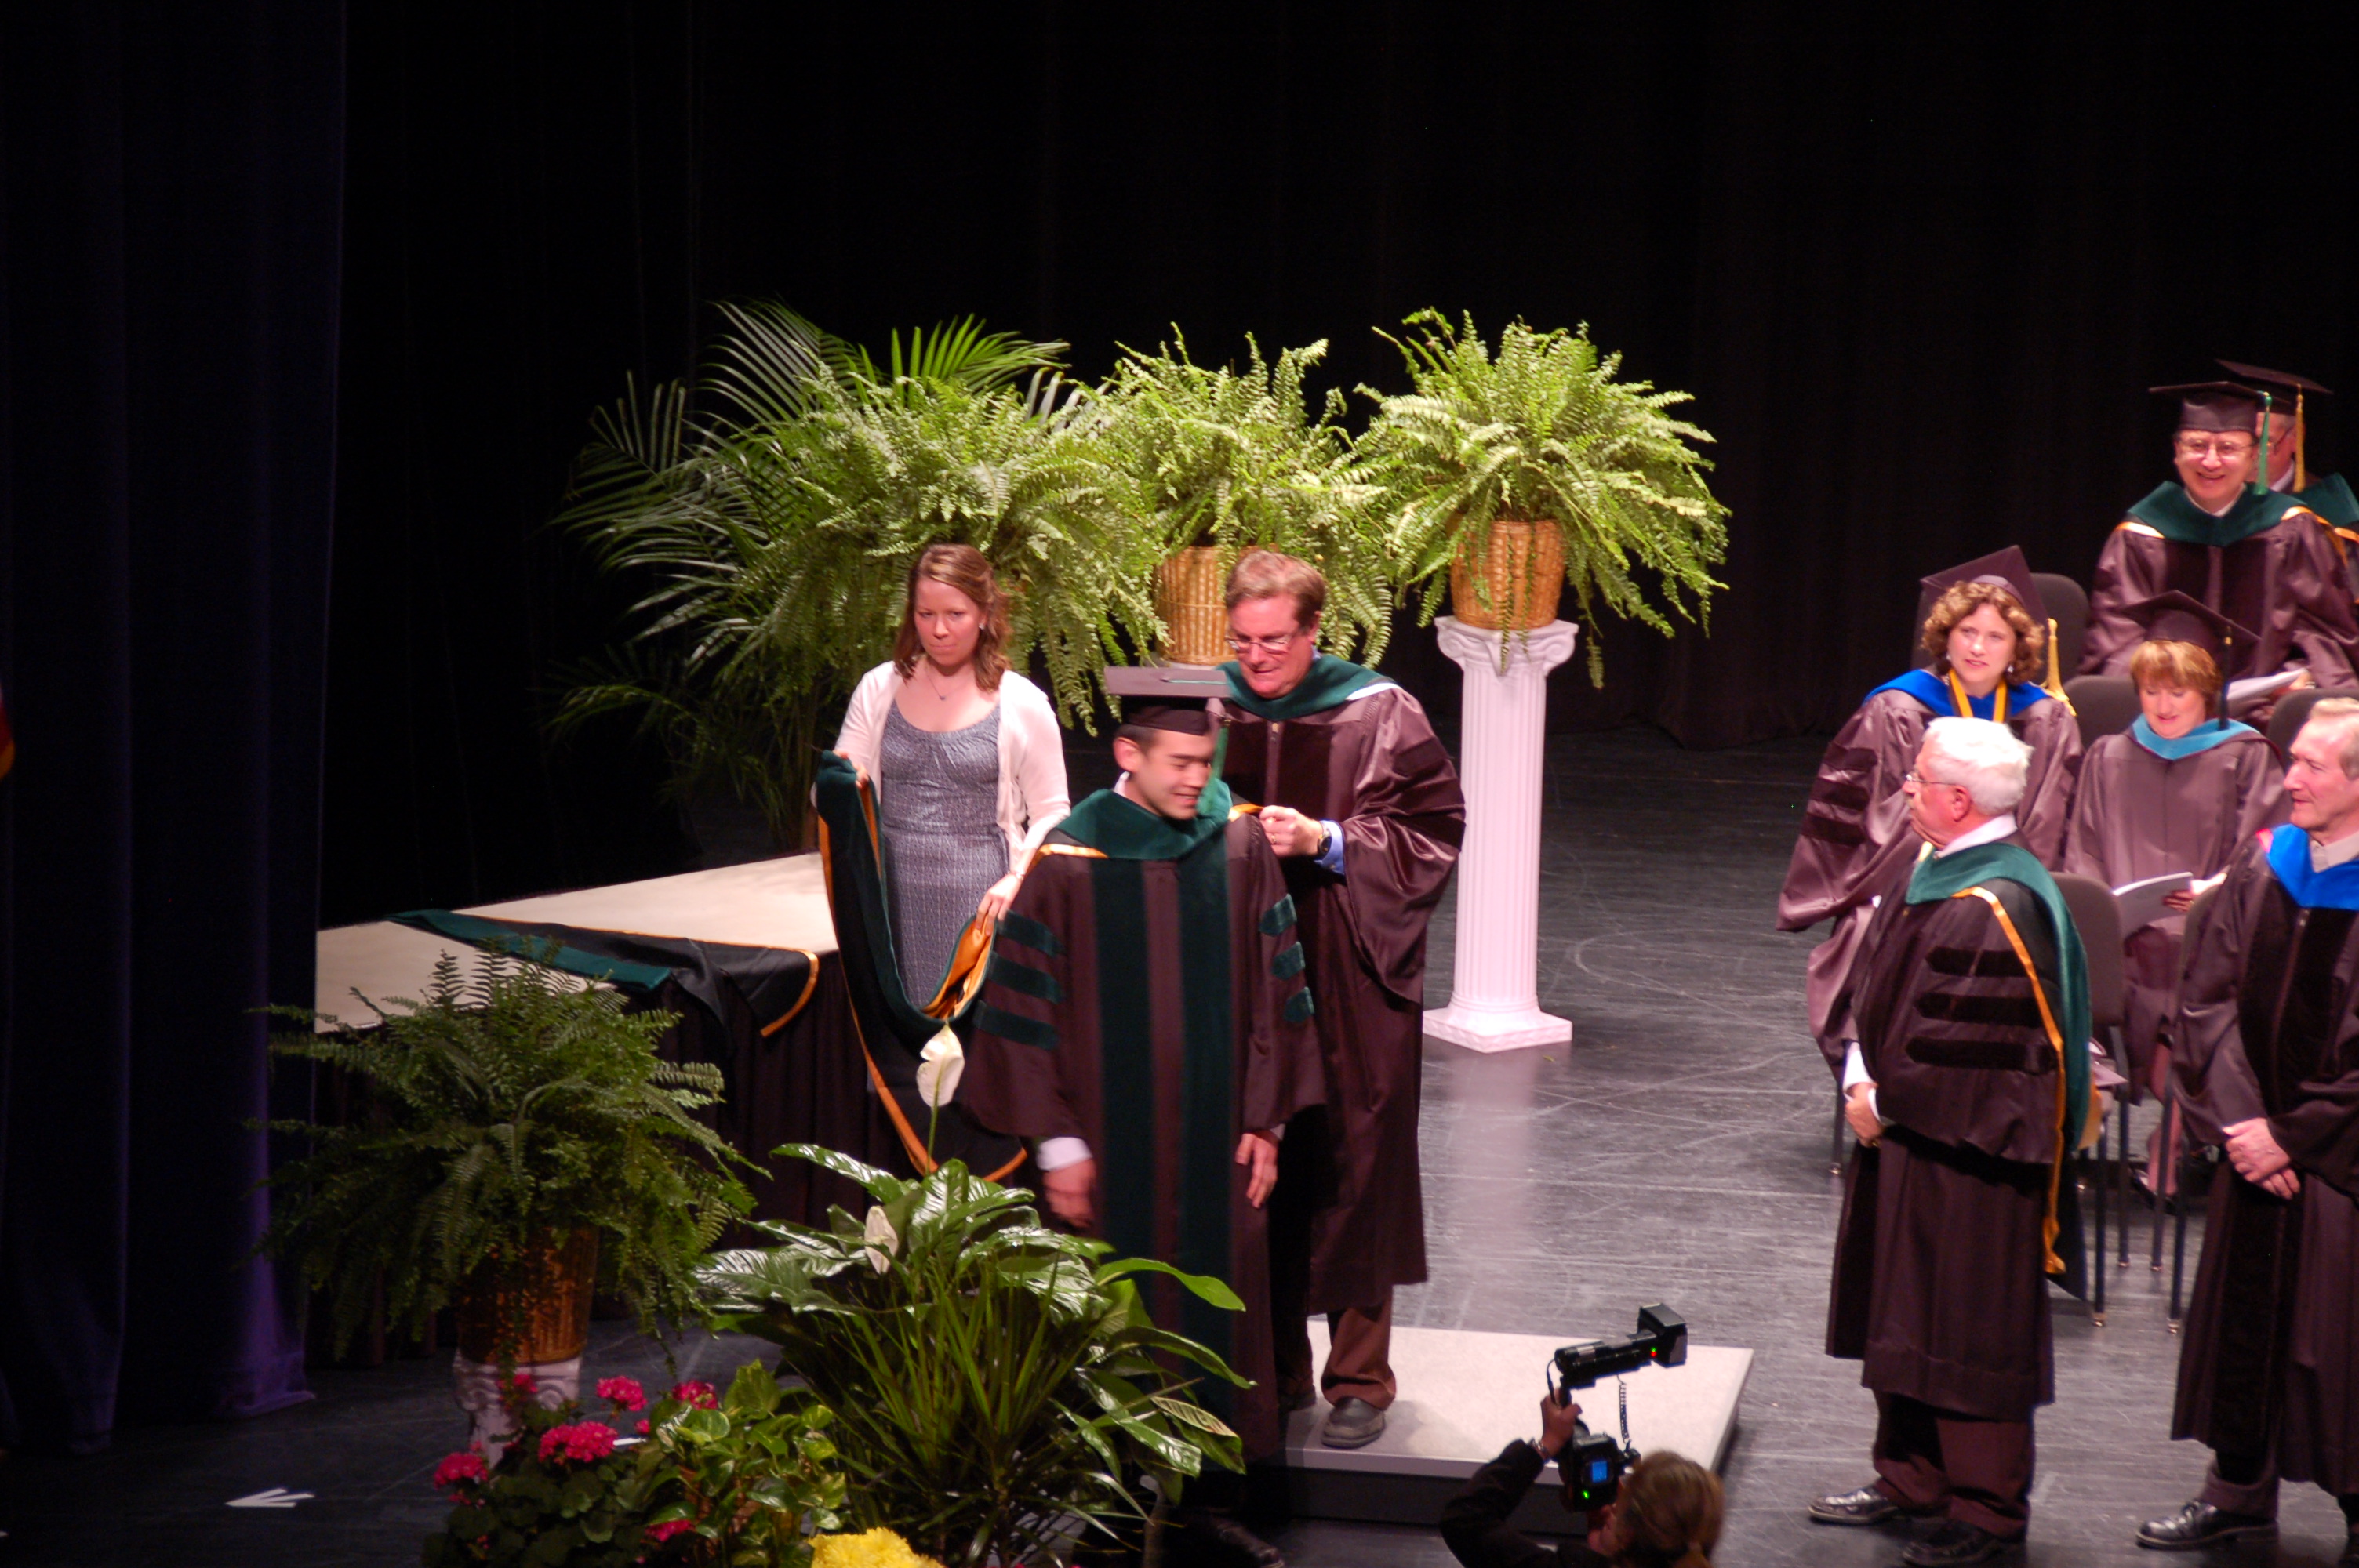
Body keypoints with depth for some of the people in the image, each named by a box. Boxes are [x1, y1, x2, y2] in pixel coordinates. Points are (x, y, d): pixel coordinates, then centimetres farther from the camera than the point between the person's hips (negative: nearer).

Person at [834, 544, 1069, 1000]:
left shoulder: (1022, 703, 2)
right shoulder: (879, 689, 9)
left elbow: (1052, 813, 5)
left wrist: (1016, 880, -10)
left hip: (979, 901, -2)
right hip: (894, 897, 2)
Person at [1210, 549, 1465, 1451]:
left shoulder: (1378, 716, -5)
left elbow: (1435, 826, -5)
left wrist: (1326, 841, -16)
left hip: (1350, 977, -3)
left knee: (1351, 1166, -1)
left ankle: (1359, 1379, 10)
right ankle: (1272, 1369, 19)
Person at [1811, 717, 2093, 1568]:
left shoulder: (1996, 907, -23)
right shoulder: (1935, 875, 7)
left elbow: (1971, 1043, -24)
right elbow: (1883, 989, 14)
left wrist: (1885, 1098, -13)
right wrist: (1863, 1076, 1)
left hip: (1965, 1155, -10)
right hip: (1905, 1139, 10)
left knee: (1968, 1332, 1)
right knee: (1903, 1317, 17)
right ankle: (1910, 1479, 29)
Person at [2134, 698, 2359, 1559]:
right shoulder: (2261, 869, 2)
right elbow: (2206, 996, 3)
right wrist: (2239, 1117, -8)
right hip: (2259, 1146, 5)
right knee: (2242, 1314, 15)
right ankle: (2240, 1487, 31)